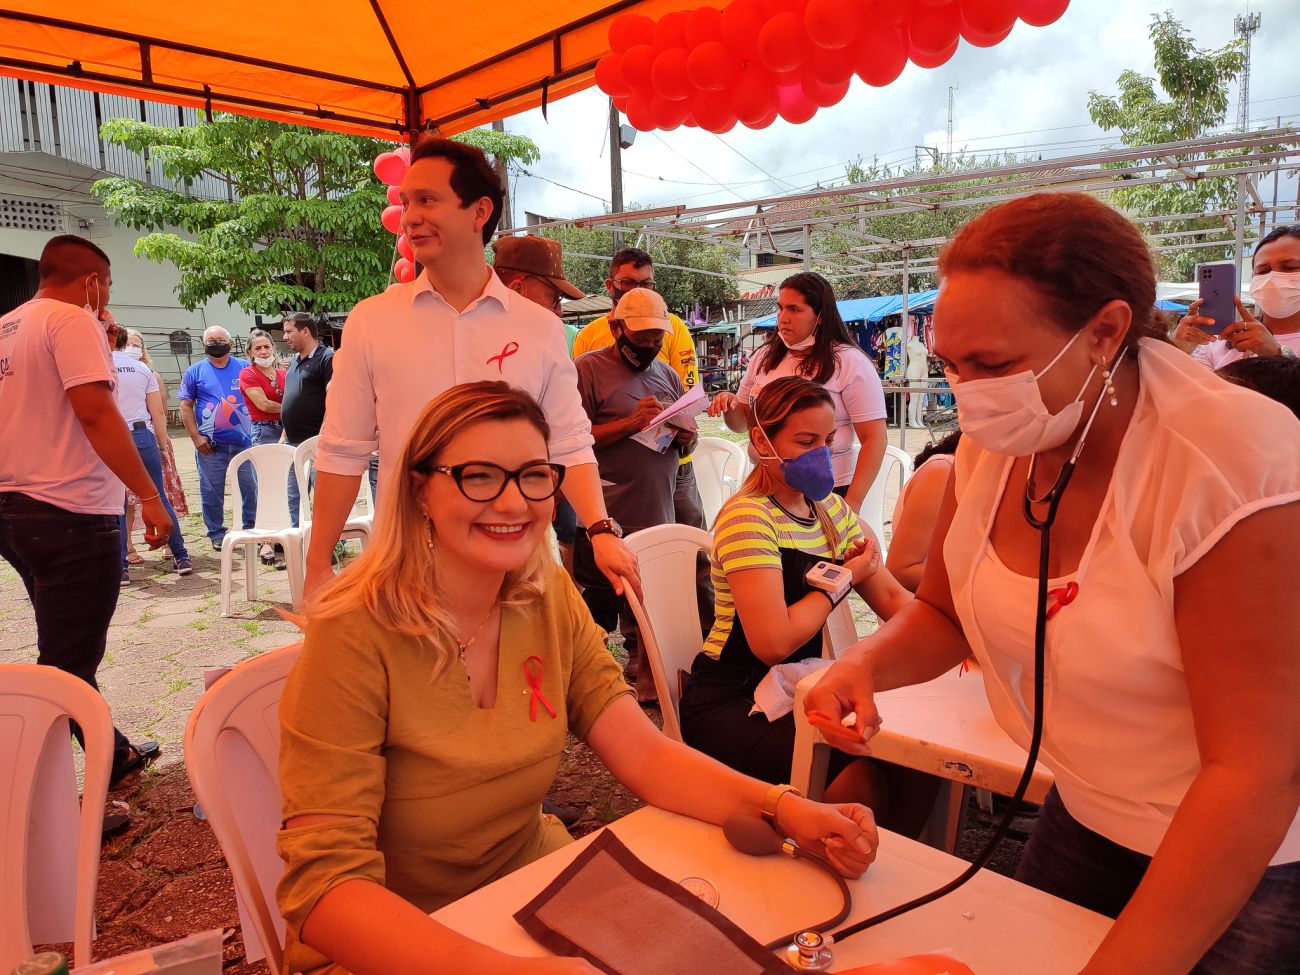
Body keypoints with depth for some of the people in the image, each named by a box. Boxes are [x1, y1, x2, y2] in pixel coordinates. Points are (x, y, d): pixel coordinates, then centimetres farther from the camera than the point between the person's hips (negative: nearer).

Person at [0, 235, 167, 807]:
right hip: (71, 515, -10)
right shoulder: (73, 320, -11)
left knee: (72, 650, 20)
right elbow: (94, 411, -23)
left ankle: (113, 757, 36)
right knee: (69, 663, -1)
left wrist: (102, 350, 18)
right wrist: (149, 495, -23)